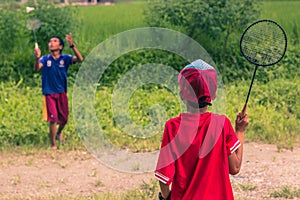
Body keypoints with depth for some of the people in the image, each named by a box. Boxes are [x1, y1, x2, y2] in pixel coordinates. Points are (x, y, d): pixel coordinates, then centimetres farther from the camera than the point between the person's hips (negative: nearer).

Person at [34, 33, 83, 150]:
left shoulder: (65, 58, -3)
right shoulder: (45, 59, -3)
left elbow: (80, 59, -20)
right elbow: (36, 69, -20)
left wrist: (72, 45, -34)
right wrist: (37, 58, -41)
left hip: (62, 93, 2)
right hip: (49, 93, -2)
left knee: (64, 119, 11)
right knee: (53, 119, -8)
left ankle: (59, 133, 43)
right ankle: (53, 144, 1)